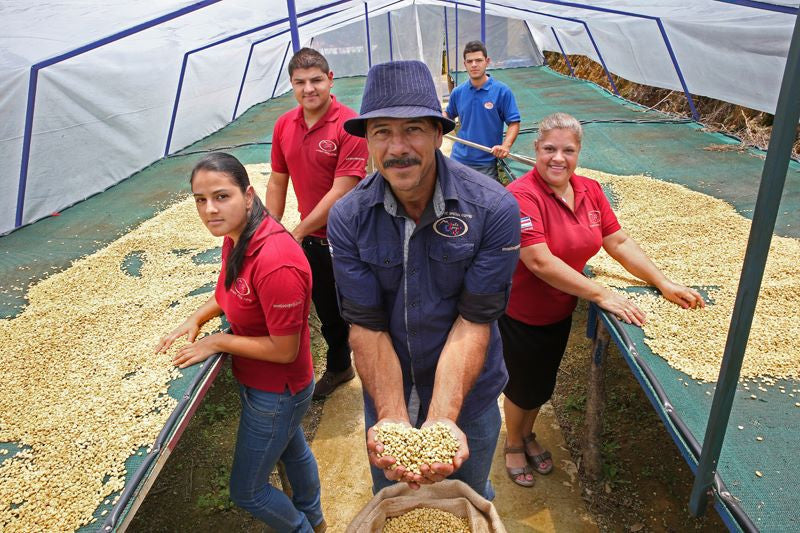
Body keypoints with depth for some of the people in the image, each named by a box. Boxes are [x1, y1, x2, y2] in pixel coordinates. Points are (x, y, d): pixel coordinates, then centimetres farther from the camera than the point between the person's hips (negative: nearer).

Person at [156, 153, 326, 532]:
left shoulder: (275, 263, -36)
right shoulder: (236, 237, -8)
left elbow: (284, 350, -29)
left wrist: (218, 341, -20)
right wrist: (196, 318, -5)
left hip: (276, 393, -9)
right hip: (258, 381, 9)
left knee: (246, 491, 13)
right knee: (292, 449, 32)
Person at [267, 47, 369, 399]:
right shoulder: (284, 125, 3)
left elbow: (342, 190, -22)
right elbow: (277, 181, 10)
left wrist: (298, 232, -17)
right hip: (312, 240, 6)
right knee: (327, 311, 22)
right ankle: (338, 368, 46)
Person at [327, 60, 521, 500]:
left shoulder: (493, 209, -23)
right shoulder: (347, 219, -18)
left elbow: (473, 322, -23)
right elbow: (367, 327, -19)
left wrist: (441, 418, -34)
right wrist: (393, 419, -31)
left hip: (468, 395, -1)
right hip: (385, 397, 2)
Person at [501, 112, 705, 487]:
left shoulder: (589, 191, -3)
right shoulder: (522, 196, -26)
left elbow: (619, 243, 2)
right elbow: (540, 262, -32)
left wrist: (664, 283, -6)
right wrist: (600, 294, -29)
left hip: (560, 313, 7)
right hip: (520, 316, -6)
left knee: (543, 384, 25)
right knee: (521, 387, 15)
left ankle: (528, 434, 52)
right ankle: (513, 445, 44)